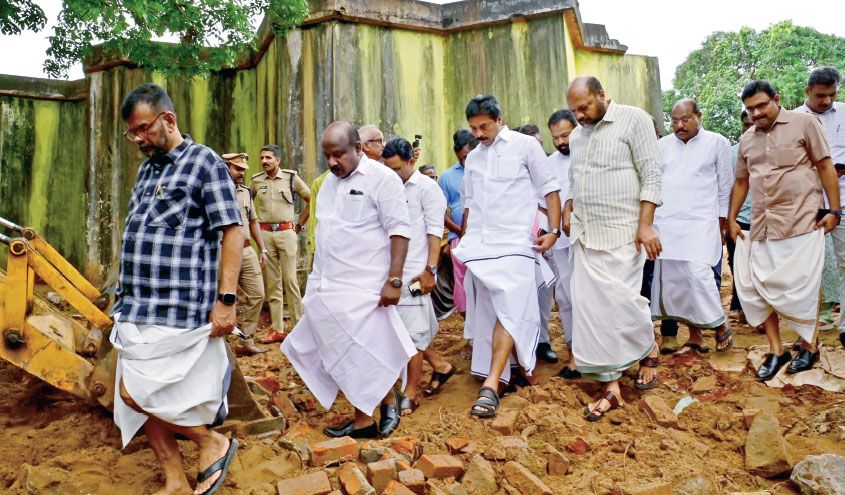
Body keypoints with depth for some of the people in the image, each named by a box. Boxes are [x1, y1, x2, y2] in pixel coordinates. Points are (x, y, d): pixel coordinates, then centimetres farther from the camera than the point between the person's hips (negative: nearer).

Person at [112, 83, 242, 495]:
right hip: (138, 308, 8)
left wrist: (225, 299, -19)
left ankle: (213, 442, 9)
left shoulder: (204, 162, -7)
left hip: (177, 308, -8)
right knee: (143, 399, 10)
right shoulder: (146, 170, 17)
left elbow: (232, 231, -13)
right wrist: (128, 297, 22)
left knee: (134, 393, -10)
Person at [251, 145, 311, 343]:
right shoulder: (256, 180, 8)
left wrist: (299, 225, 6)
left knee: (290, 281, -5)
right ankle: (277, 330, 10)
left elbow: (311, 200, 7)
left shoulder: (291, 177, 1)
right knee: (271, 282, 5)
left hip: (286, 232, -3)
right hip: (265, 234, 3)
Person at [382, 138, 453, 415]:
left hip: (414, 271, -6)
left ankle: (411, 393, 8)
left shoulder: (426, 187, -3)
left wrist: (430, 270, -15)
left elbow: (434, 231, -8)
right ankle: (439, 365, 29)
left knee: (412, 330, -3)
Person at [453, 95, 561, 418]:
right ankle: (501, 374, 19)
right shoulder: (472, 158, 17)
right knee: (486, 313, 6)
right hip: (479, 246, 5)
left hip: (514, 243, -5)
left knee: (509, 311, -16)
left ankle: (490, 385, -21)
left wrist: (554, 231, -8)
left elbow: (550, 189, 1)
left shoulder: (525, 145, 2)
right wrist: (465, 241, 17)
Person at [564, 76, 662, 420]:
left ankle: (649, 350, 25)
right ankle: (611, 387, 9)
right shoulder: (577, 135, 14)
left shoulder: (634, 120, -5)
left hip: (621, 233, -6)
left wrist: (645, 225, -16)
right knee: (591, 308, 1)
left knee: (621, 300, -8)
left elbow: (651, 175, -10)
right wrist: (568, 210, 7)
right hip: (586, 235, 6)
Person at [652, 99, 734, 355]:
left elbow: (725, 185, 7)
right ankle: (695, 336, 14)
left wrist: (721, 221, 6)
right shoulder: (662, 145, 12)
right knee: (672, 280, 2)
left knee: (698, 273, -17)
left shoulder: (717, 143, 5)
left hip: (700, 221, -4)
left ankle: (721, 326, 5)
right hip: (665, 223, 4)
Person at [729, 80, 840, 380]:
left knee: (802, 287, -1)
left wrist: (834, 211, -6)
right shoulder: (747, 140, 13)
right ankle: (776, 350, 13)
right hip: (762, 226, 5)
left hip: (802, 222, -4)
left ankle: (809, 346, 19)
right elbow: (741, 181, 19)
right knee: (758, 287, 1)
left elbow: (825, 167, -2)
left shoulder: (804, 123, -1)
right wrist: (731, 218, 14)